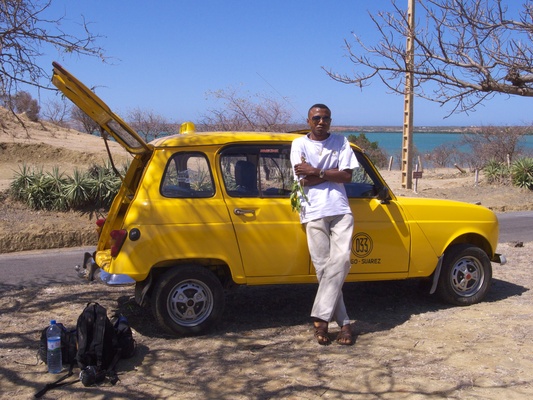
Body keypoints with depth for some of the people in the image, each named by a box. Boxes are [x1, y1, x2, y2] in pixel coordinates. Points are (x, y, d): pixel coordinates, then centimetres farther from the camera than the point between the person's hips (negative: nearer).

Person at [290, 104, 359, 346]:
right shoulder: (299, 144, 5)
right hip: (314, 213, -1)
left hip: (340, 210, 2)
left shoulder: (341, 142, 12)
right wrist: (333, 173, -3)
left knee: (341, 259, -16)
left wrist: (317, 172, -9)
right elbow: (304, 181, -6)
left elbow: (347, 176, -1)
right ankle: (343, 323, 3)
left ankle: (320, 317, -11)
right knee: (323, 267, -4)